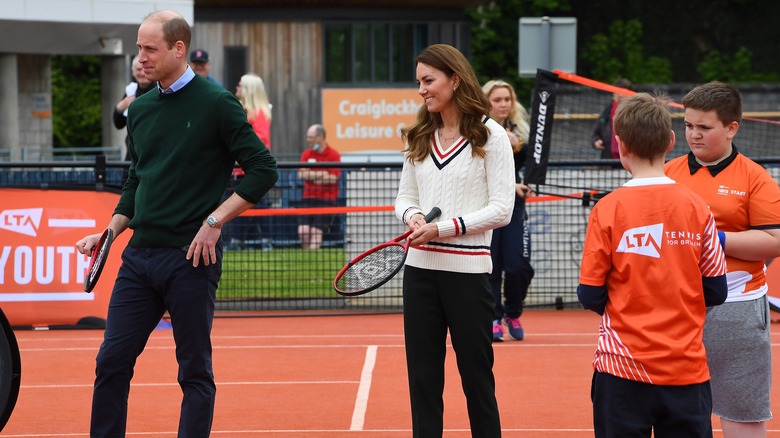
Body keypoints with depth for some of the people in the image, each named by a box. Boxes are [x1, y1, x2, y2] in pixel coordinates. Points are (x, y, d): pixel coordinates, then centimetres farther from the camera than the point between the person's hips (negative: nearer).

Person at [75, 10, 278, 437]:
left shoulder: (216, 104, -7)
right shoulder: (140, 109, 12)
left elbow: (263, 170, -8)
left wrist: (215, 220, -14)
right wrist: (109, 232, 8)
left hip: (191, 258, -6)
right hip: (139, 255, 6)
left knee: (195, 372, 2)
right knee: (111, 362, 3)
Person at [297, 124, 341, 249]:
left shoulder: (334, 155, -2)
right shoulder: (306, 154, 10)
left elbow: (333, 178, -10)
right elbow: (302, 174, -4)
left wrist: (312, 176, -3)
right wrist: (322, 174, -12)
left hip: (327, 199, -4)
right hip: (309, 198, 4)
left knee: (316, 230, -14)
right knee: (303, 230, -12)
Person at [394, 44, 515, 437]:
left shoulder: (490, 135, -5)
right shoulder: (419, 137, 11)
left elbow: (501, 209, -8)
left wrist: (444, 228, -16)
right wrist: (413, 216, -7)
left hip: (468, 269, -5)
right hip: (420, 268, 5)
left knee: (477, 377, 2)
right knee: (423, 377, 5)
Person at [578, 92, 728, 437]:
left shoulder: (608, 209, -8)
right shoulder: (697, 208, -3)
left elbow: (590, 297, -5)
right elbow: (716, 293, 2)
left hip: (623, 368, -2)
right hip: (687, 369, 2)